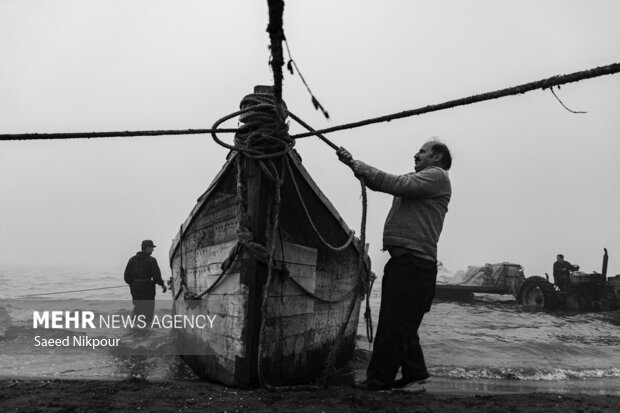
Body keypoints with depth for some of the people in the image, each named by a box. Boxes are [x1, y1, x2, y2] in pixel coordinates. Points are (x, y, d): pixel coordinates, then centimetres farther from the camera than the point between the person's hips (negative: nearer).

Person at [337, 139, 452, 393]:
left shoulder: (437, 175, -1)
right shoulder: (417, 179, 27)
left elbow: (398, 185, -14)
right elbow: (380, 184, 20)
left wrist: (362, 168, -8)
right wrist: (354, 164, 8)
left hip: (415, 260, -9)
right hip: (402, 259, 9)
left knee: (394, 324, -8)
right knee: (403, 324, 11)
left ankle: (380, 380, -5)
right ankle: (414, 375, 18)